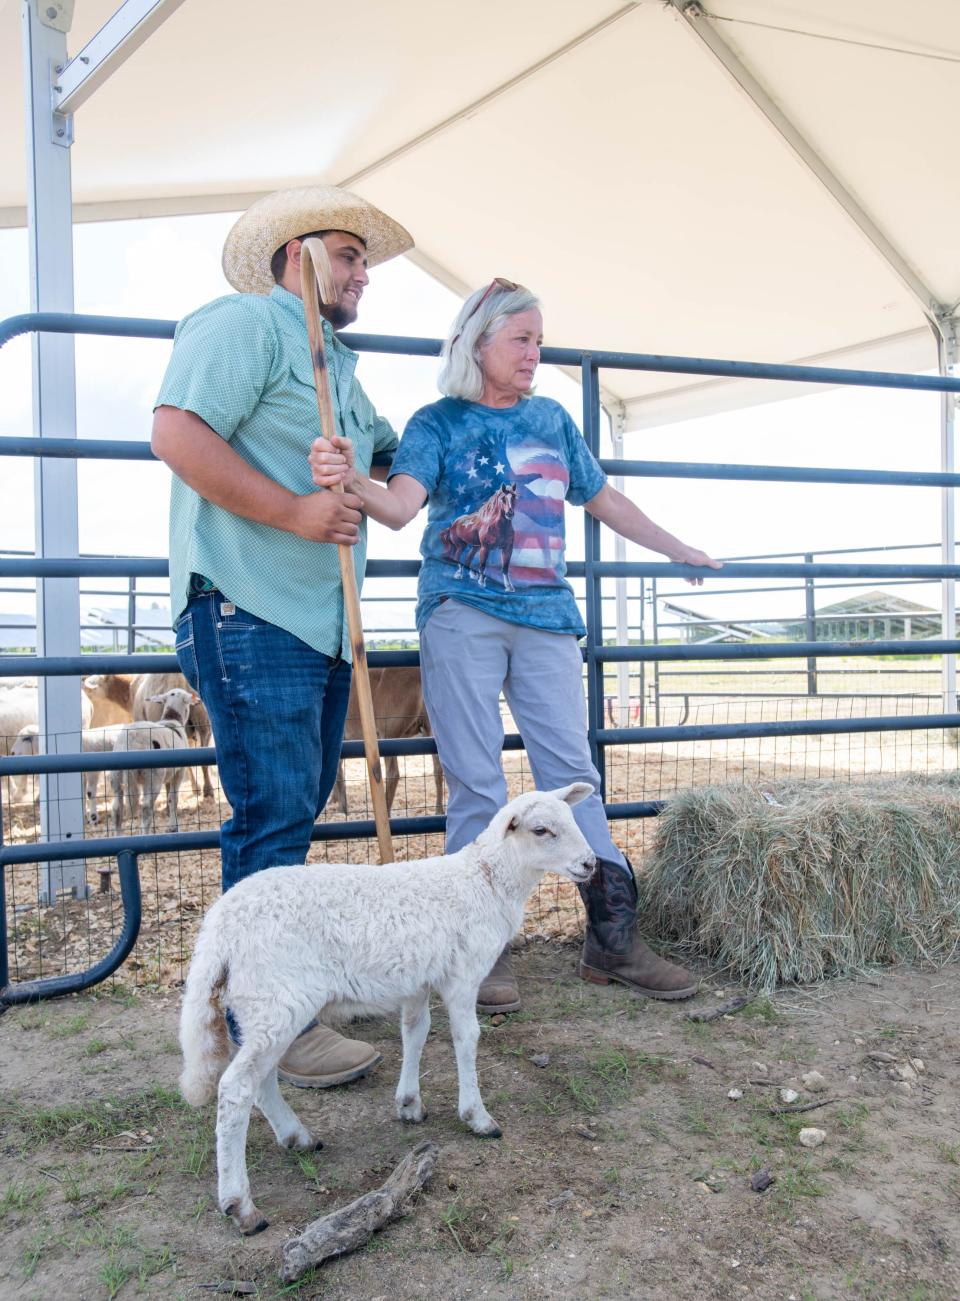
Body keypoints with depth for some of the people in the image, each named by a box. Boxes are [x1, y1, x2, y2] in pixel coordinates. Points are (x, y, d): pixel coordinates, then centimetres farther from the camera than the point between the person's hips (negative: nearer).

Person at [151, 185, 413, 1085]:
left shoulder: (338, 368, 26)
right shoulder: (242, 323, -3)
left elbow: (392, 456, 43)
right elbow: (176, 432, -17)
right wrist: (295, 511, -20)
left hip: (322, 625, 10)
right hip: (249, 614, -9)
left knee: (294, 811, 13)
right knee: (273, 817, -8)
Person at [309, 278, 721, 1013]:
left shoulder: (552, 419, 17)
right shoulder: (439, 423, 3)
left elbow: (603, 499, 27)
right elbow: (401, 505, -13)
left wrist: (679, 550, 32)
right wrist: (352, 481, -35)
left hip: (545, 614, 4)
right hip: (462, 615, -3)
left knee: (571, 769, 2)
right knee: (477, 780, -2)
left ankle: (614, 936, 9)